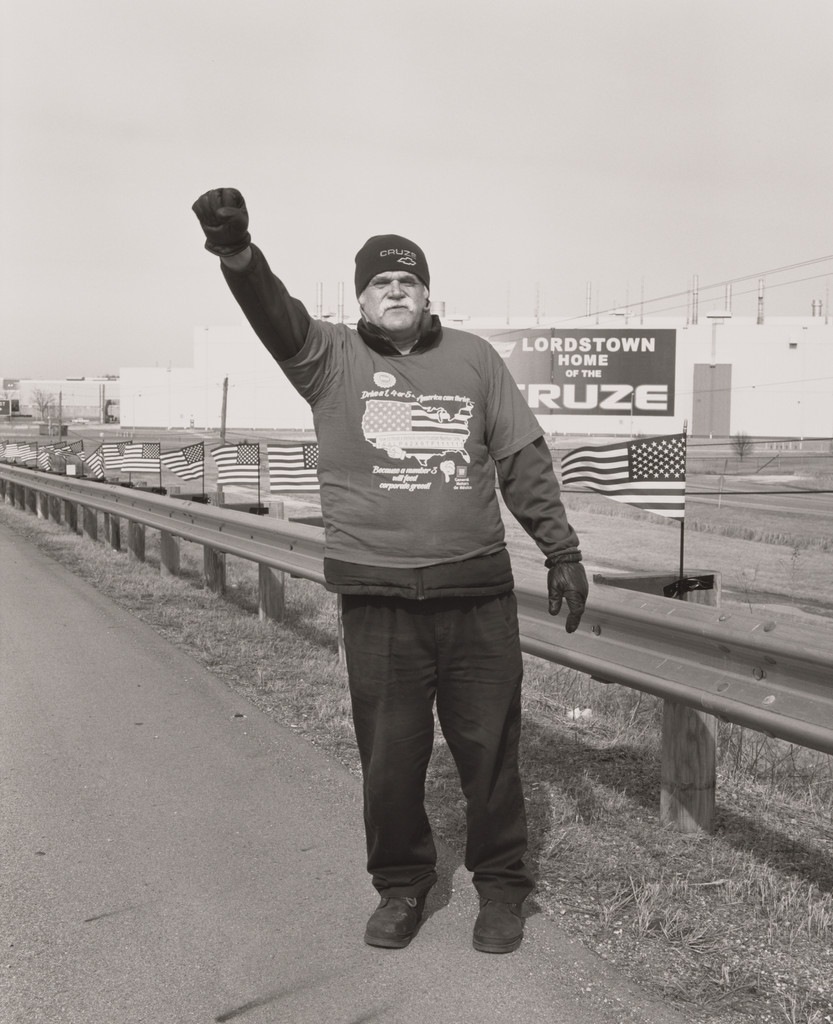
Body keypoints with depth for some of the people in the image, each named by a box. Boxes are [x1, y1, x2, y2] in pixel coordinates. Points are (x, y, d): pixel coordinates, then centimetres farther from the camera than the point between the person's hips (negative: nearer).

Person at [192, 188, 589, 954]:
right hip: (378, 601, -1)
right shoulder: (332, 359, 4)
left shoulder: (473, 358, 9)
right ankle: (401, 883, 31)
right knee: (390, 756, 9)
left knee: (489, 748, 10)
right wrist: (237, 251, -34)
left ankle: (501, 883, 30)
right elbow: (274, 314, -15)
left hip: (479, 592, 1)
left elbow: (524, 459, 9)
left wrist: (562, 552, 7)